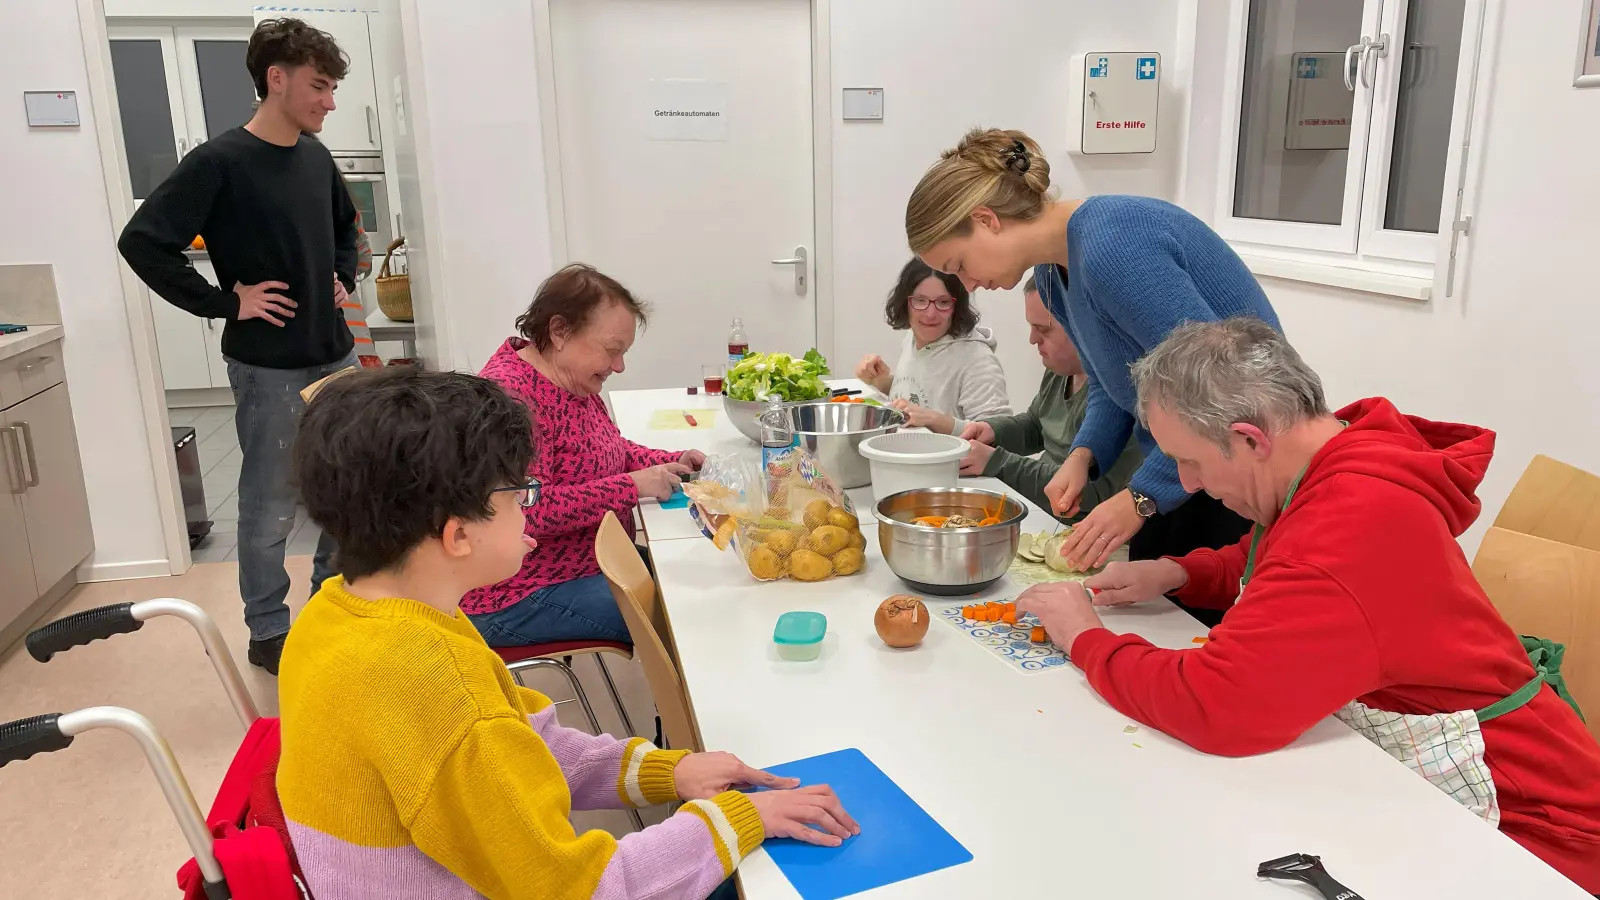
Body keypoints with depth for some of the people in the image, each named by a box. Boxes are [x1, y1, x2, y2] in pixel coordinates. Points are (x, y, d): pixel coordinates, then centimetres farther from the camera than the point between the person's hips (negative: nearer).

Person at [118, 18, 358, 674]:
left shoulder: (316, 158, 8)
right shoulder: (220, 163, -12)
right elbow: (142, 243, -14)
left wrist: (343, 278, 10)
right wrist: (225, 304, -14)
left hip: (337, 356, 7)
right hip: (270, 368, -7)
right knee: (271, 507, 5)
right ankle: (269, 633, 21)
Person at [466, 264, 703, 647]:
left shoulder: (575, 382, 5)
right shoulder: (509, 394, -23)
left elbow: (608, 449, 20)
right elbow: (528, 510, -30)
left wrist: (671, 462, 1)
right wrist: (633, 486, -25)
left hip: (590, 563, 10)